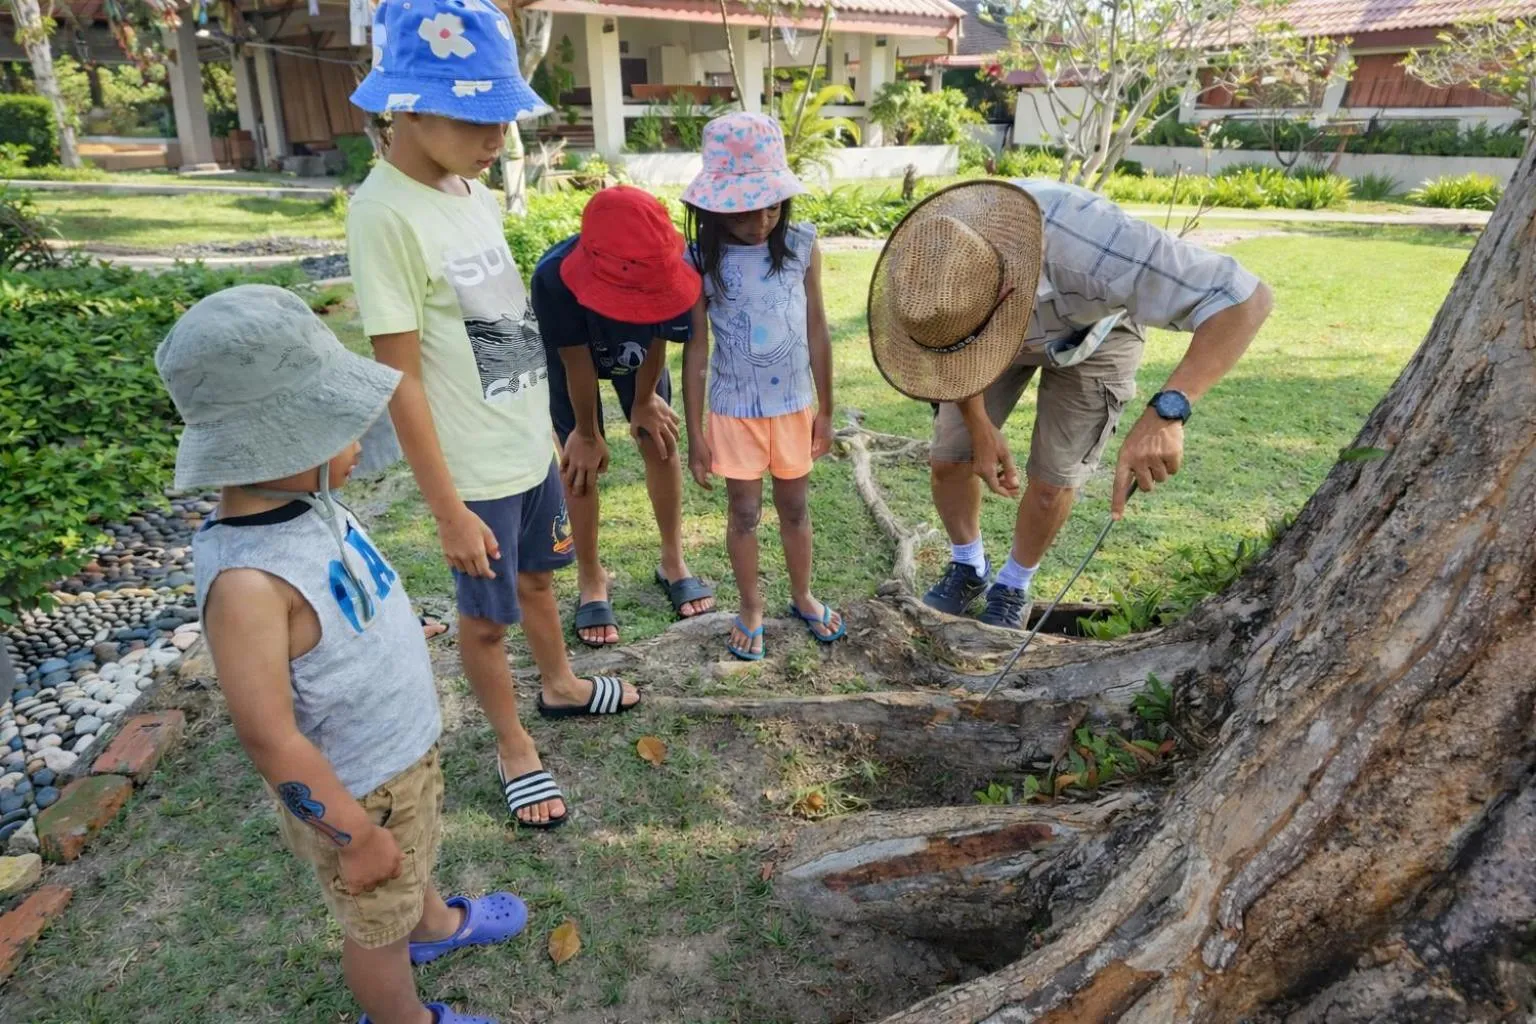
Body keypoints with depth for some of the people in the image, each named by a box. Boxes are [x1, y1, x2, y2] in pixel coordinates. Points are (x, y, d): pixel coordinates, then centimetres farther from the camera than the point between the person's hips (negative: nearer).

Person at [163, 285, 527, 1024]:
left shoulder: (306, 503, -10)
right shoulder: (248, 580, -36)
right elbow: (270, 739, -29)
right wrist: (356, 836, -18)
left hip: (406, 751, 8)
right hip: (359, 788, -8)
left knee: (420, 860, 35)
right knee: (378, 925, 21)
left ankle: (435, 922, 64)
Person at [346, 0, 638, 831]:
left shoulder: (473, 192, 2)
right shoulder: (385, 213, -21)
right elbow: (400, 378, -20)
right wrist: (449, 508, -19)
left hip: (529, 444, 7)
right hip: (476, 468, -7)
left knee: (539, 576, 26)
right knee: (486, 616, 12)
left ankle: (559, 685, 50)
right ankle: (513, 749, 34)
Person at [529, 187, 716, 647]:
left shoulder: (671, 267, -38)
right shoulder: (554, 277, -43)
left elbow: (658, 339, -19)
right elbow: (576, 361, -29)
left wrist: (644, 401, -5)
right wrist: (587, 433, -15)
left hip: (637, 352, 2)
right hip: (573, 356, -2)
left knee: (660, 441, 4)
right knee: (582, 461, -3)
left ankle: (673, 561, 22)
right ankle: (591, 579, 13)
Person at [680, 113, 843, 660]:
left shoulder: (802, 245, -8)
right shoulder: (701, 259, -12)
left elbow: (817, 331, 0)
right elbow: (695, 348, -8)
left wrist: (825, 409, 4)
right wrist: (696, 433, -6)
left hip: (794, 404, 2)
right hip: (734, 410, -1)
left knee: (795, 507, 17)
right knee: (745, 512, 11)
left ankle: (802, 596, 38)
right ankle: (751, 609, 31)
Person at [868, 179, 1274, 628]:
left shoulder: (1090, 244, -47)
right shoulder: (930, 251, -34)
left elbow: (1245, 298, -44)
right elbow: (949, 338, -11)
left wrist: (1165, 411, -56)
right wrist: (979, 429, -13)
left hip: (1092, 333, -2)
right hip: (1000, 314, 3)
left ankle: (1012, 587, 25)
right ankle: (969, 570, 27)